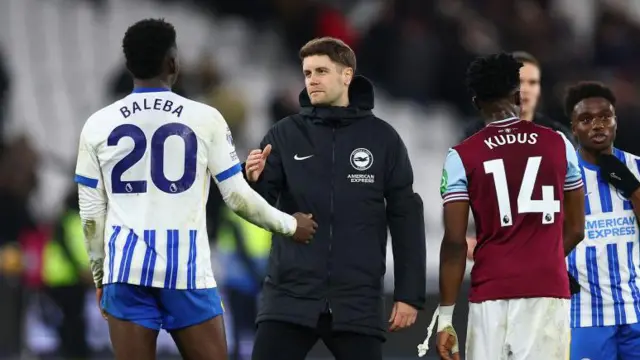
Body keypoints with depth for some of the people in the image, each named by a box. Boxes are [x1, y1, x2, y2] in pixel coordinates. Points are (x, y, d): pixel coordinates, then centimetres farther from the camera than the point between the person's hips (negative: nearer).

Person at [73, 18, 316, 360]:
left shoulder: (98, 125, 4)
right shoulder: (204, 119, 0)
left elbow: (91, 214, 7)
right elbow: (237, 197, 4)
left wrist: (100, 275, 20)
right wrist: (290, 225, 20)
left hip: (127, 269, 1)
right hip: (187, 269, -1)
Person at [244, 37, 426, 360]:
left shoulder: (382, 139, 3)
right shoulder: (285, 134, 4)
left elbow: (406, 218, 5)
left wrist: (409, 293, 2)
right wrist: (254, 181, -24)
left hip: (357, 302, 0)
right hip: (290, 295, 0)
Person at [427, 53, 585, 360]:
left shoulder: (462, 156, 0)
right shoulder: (558, 144, 7)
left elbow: (455, 243, -4)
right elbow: (575, 230, 13)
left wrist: (445, 317, -1)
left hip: (492, 293, -1)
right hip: (548, 291, 1)